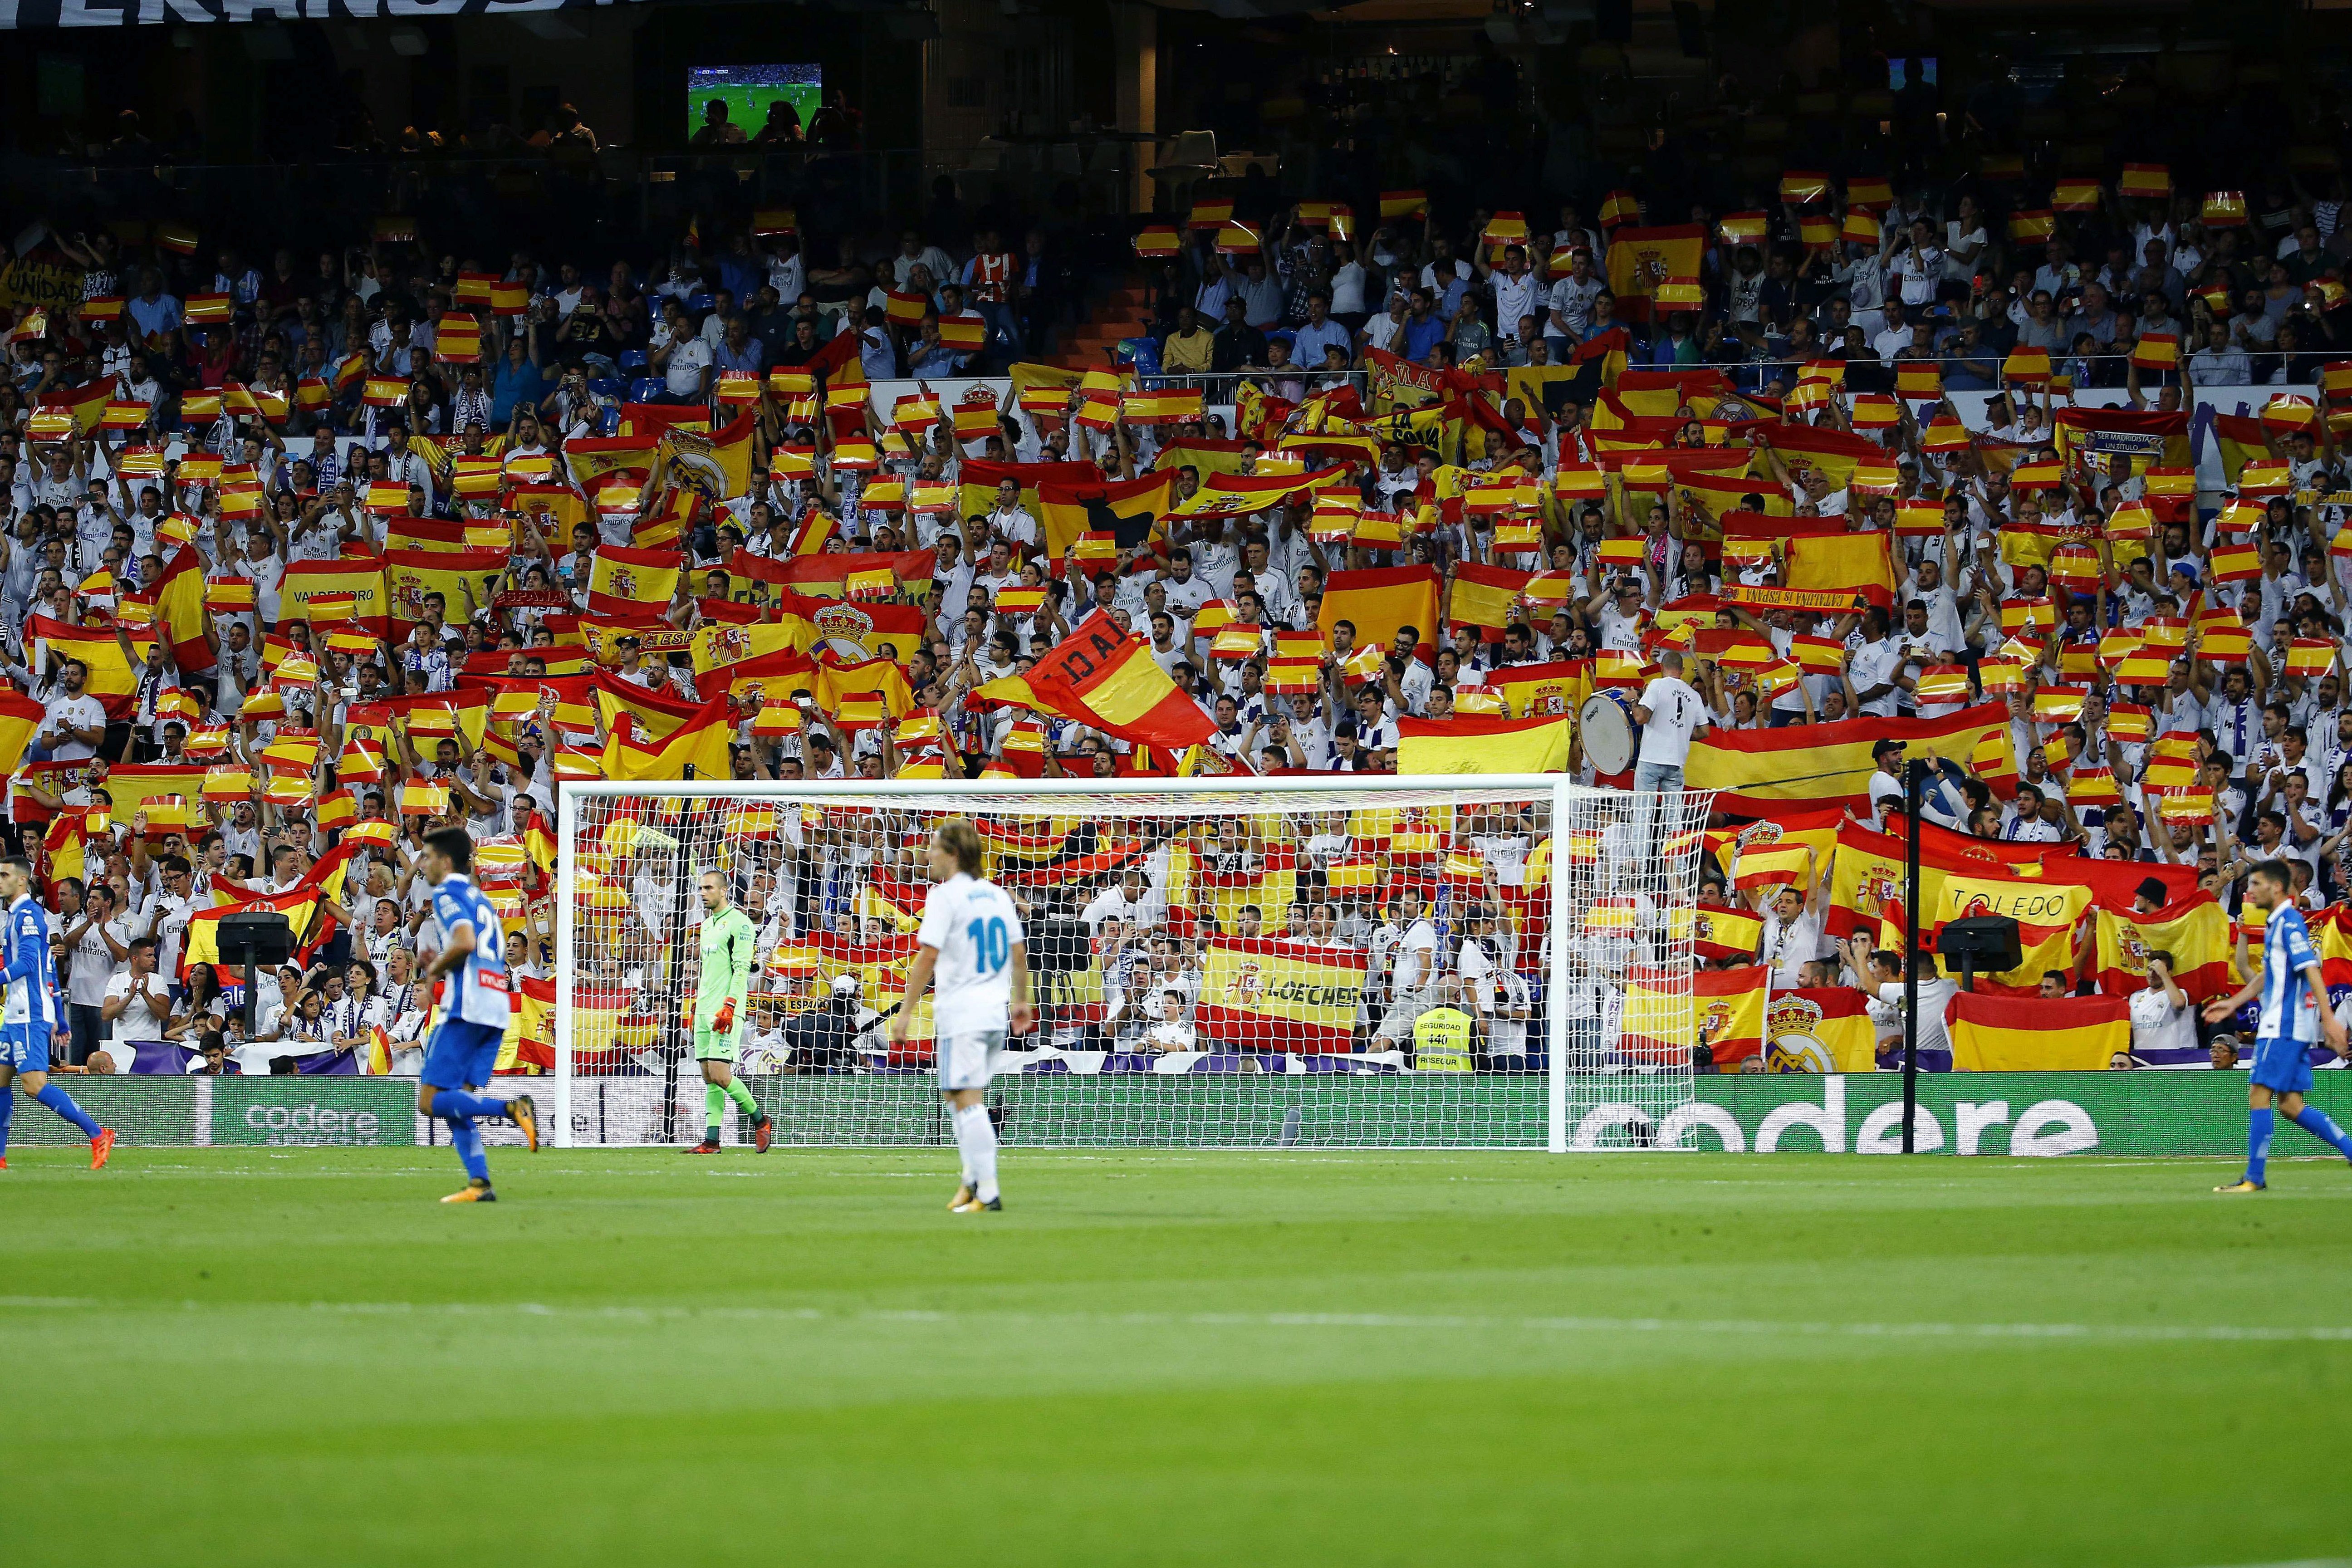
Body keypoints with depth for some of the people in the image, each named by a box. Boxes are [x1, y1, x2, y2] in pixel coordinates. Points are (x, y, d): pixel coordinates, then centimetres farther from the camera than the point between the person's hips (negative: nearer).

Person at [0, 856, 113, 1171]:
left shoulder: (28, 914, -10)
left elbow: (28, 961, -22)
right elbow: (48, 969, 24)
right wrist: (58, 1021, 26)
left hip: (30, 1015, -10)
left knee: (34, 1084, -15)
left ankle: (98, 1135, -13)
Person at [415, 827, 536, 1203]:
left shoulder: (447, 894, -3)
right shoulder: (480, 899, 24)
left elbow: (465, 942, -20)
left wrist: (435, 970, -4)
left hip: (467, 1009, -9)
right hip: (497, 1008, 9)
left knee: (431, 1100, -9)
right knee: (456, 1106, 8)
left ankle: (511, 1109, -23)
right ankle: (479, 1183, -4)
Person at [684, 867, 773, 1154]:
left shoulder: (738, 922, -7)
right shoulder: (708, 924, 19)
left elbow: (741, 968, -14)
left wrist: (729, 1006, -21)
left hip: (727, 1011, -8)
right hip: (704, 1011, 8)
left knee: (719, 1075, -14)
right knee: (709, 1079, 3)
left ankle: (760, 1120, 5)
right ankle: (711, 1141, 2)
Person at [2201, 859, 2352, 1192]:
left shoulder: (2290, 922, -13)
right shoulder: (2276, 923, 17)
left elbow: (2312, 971, -20)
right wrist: (2234, 1003, 30)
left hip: (2284, 1027, -10)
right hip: (2280, 1024, 10)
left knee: (2259, 1094, -8)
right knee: (2289, 1103, 8)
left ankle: (2254, 1178, -7)